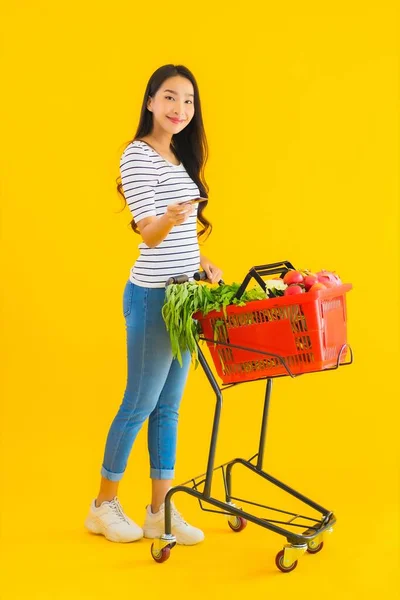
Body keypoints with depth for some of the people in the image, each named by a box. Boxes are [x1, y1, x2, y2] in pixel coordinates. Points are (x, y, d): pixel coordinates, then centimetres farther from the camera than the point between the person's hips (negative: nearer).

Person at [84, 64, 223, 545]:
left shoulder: (179, 157, 12)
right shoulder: (137, 156, -13)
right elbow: (148, 233, -22)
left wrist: (202, 263, 13)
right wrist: (168, 218, -41)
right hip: (153, 297, -8)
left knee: (168, 407, 10)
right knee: (139, 403, 1)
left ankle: (161, 511, 18)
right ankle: (104, 505, 18)